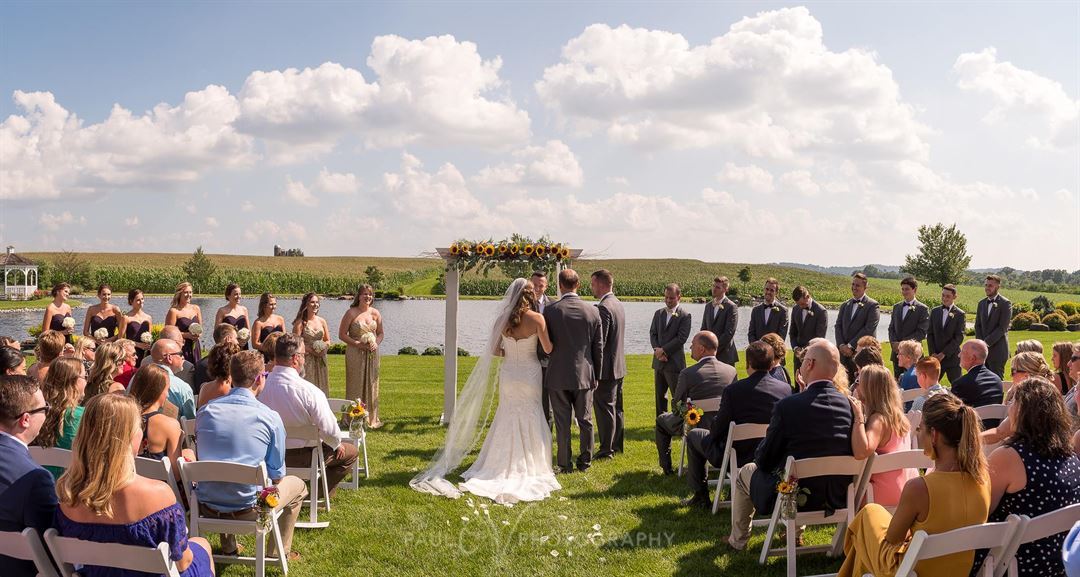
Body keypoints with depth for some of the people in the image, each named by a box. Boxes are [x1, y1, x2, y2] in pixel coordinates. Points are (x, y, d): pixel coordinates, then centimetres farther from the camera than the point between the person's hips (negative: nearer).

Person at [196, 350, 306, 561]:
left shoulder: (205, 411, -2)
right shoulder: (270, 417, -14)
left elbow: (201, 456, 13)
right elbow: (277, 475, -6)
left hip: (207, 505, 5)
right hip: (248, 508, -4)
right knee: (297, 485, 24)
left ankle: (228, 546, 46)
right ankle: (278, 551, 32)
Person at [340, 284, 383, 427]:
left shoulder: (375, 313, 5)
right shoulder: (351, 313, -7)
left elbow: (380, 333, 13)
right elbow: (342, 334, -6)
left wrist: (376, 343, -7)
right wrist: (357, 344, -16)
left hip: (372, 354, 4)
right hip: (355, 354, -4)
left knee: (371, 385, 8)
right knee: (356, 385, 0)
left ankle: (371, 418, 19)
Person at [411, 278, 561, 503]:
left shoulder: (503, 318, -4)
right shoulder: (537, 318, -15)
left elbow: (495, 350, -3)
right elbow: (548, 349, -11)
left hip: (508, 373, 3)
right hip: (530, 374, -3)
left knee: (507, 419, 15)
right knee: (529, 420, 10)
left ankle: (503, 465, 19)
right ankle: (528, 467, 14)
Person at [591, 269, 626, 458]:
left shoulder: (603, 308, -20)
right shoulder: (618, 304, 10)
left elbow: (600, 342, -22)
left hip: (606, 367, -10)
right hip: (619, 365, 10)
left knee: (604, 408, -2)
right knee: (616, 407, 17)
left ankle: (606, 449, 3)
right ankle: (617, 444, 27)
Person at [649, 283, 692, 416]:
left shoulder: (684, 315, -6)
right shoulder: (659, 313, 12)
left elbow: (681, 338, -13)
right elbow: (652, 334, 8)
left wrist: (663, 350, -14)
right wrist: (657, 350, -9)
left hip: (675, 362, -6)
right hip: (659, 361, 6)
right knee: (659, 395, 12)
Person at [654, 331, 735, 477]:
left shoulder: (688, 373, -22)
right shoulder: (731, 370, -9)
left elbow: (677, 403, -10)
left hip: (694, 427, -4)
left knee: (661, 420, 25)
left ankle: (667, 466, 29)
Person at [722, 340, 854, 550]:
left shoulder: (788, 406, -21)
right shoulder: (850, 405, -9)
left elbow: (765, 460, -13)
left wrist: (760, 456, 11)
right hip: (837, 496, 5)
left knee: (746, 472, 24)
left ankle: (738, 539, 39)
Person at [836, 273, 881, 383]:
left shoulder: (872, 305, -2)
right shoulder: (845, 305, 17)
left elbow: (868, 329, -11)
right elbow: (838, 326, 11)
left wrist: (851, 346, -14)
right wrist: (841, 345, -6)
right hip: (844, 353, 5)